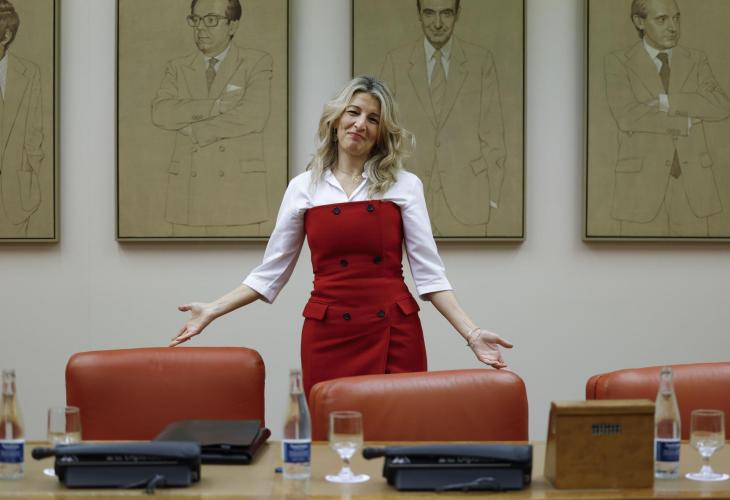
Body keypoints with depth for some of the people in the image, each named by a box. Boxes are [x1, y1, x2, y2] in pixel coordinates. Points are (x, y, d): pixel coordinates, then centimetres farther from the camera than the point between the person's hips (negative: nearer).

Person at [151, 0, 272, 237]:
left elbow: (253, 117, -16)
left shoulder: (257, 63, 1)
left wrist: (194, 131, -10)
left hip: (238, 192, -3)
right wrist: (216, 106, -17)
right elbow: (161, 113, -7)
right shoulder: (178, 69, 11)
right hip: (189, 192, 4)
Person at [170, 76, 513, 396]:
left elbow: (428, 273, 1)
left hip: (394, 334, 0)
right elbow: (270, 273, 11)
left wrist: (471, 334, -8)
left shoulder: (405, 185, 3)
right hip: (328, 336, 1)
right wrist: (213, 310, 3)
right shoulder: (303, 187, 7)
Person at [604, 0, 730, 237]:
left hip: (691, 184, 3)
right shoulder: (618, 63, -1)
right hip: (642, 183, -3)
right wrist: (685, 122, -11)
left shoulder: (696, 61, 8)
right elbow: (628, 118, -18)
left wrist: (666, 101, -17)